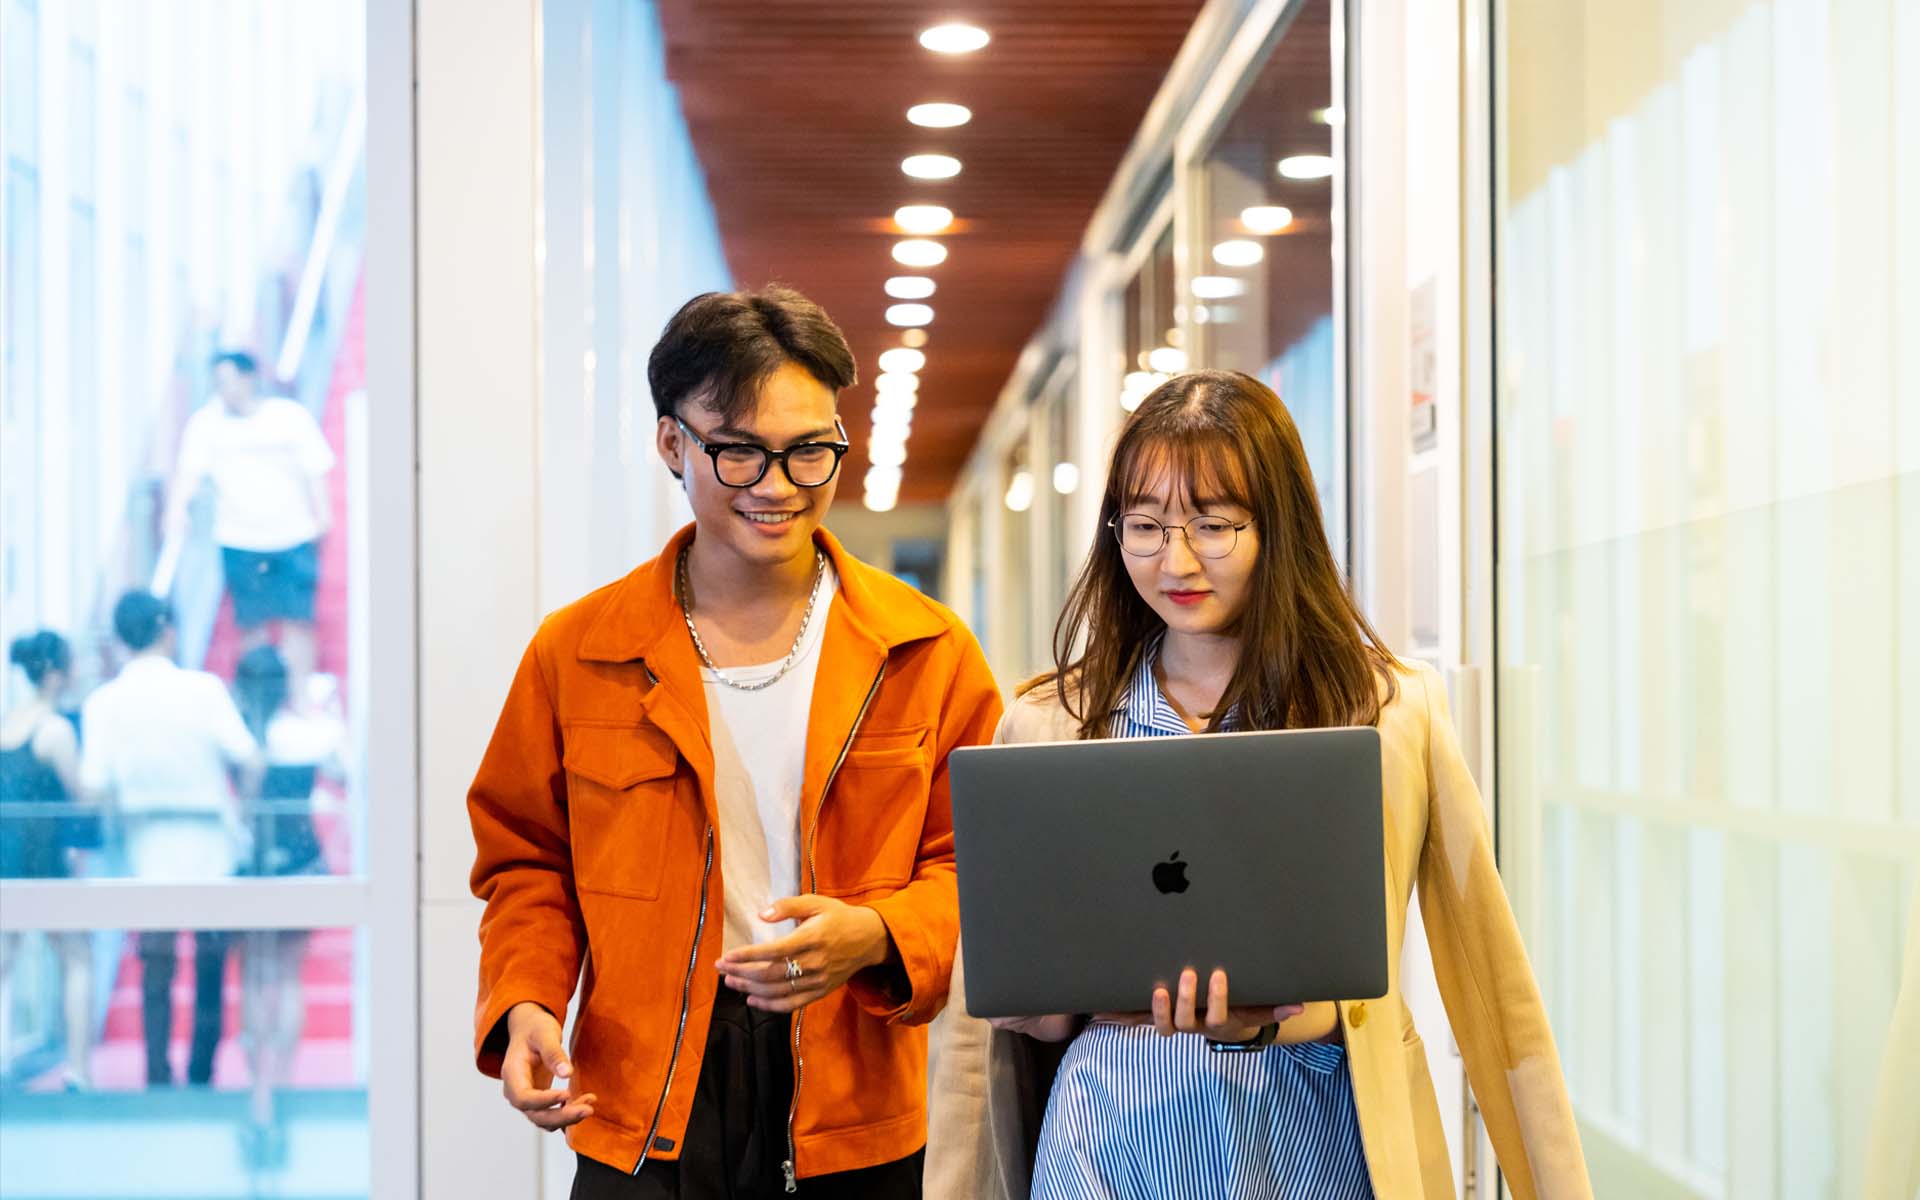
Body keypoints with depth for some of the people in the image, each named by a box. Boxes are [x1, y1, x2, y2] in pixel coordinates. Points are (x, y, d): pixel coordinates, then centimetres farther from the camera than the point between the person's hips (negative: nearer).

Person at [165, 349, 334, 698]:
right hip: (239, 541, 1)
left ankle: (301, 698, 2)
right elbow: (189, 470, -13)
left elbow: (315, 471, 2)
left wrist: (322, 512, -4)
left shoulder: (292, 416, -2)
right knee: (251, 623, 5)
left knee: (297, 620, -5)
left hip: (294, 538, -1)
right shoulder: (205, 422, -1)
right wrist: (176, 509, -28)